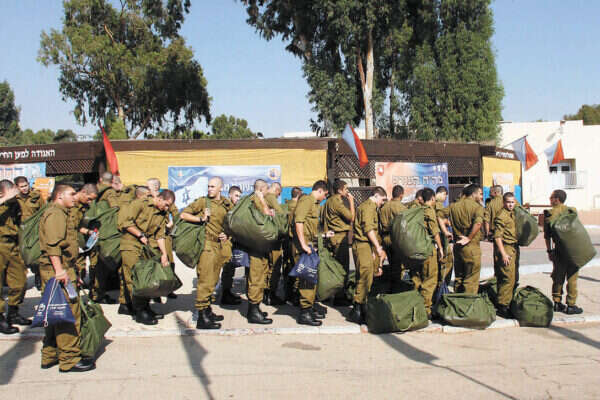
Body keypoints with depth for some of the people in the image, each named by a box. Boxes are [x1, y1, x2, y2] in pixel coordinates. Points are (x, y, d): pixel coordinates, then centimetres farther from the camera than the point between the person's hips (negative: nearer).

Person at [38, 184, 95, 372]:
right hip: (57, 270, -11)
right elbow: (52, 244, -21)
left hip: (60, 270, 11)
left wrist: (71, 271, 29)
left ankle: (50, 356, 23)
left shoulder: (61, 214, 24)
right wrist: (59, 270, -27)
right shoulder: (55, 214, -10)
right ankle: (69, 359, -6)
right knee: (69, 313, -9)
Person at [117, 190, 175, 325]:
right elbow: (124, 220, -18)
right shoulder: (141, 203, -12)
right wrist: (140, 235, -15)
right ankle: (140, 311, -6)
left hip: (145, 246, 8)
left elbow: (160, 236, 8)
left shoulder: (162, 214, 10)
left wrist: (164, 254, -4)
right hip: (130, 244, -8)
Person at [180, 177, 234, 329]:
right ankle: (202, 318, -8)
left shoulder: (227, 205, 12)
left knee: (213, 281, 14)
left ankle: (208, 311, 25)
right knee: (205, 280, -9)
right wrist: (201, 219, -12)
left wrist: (227, 234, 8)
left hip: (219, 246, 6)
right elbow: (183, 214, -4)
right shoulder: (202, 201, -2)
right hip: (207, 245, -6)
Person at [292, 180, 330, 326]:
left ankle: (310, 308, 26)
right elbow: (298, 222, -21)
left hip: (310, 245, 10)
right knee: (307, 278, -10)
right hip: (304, 245, -10)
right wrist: (303, 245, -25)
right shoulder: (306, 200, -11)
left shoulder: (314, 203, 20)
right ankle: (304, 313, -8)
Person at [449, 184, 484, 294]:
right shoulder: (477, 207, -10)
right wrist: (469, 238, -18)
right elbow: (478, 223, -27)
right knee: (471, 280, 2)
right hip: (472, 247, -6)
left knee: (458, 278, 18)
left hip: (457, 246, 6)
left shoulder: (454, 206, 8)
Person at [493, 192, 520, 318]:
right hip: (506, 248, -9)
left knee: (514, 279, 12)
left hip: (514, 249, 9)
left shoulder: (512, 214, 15)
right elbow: (497, 236, -18)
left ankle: (510, 304, 19)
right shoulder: (501, 216, -13)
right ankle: (502, 307, -7)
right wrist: (503, 253, -21)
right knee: (508, 278, -12)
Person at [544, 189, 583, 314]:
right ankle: (571, 305, 5)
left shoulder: (549, 214, -3)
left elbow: (547, 235, -2)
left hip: (558, 249, 1)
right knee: (572, 278, 4)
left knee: (558, 277, 13)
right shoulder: (572, 211, -2)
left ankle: (557, 303, 19)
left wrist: (549, 250, 6)